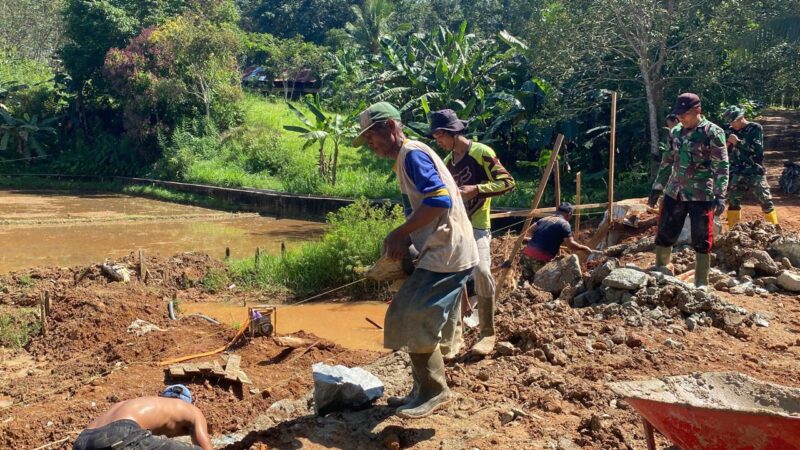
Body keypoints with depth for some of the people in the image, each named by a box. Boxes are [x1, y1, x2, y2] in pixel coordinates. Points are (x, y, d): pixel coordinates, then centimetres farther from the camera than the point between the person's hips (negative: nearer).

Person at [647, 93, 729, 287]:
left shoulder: (713, 133, -10)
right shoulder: (676, 131, 8)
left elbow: (721, 166, -12)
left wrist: (720, 196, -20)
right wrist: (657, 186, 16)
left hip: (701, 196, -5)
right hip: (674, 193, 6)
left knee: (701, 241, 3)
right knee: (664, 235, 11)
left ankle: (701, 283, 13)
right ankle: (660, 273, 27)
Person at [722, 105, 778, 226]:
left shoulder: (756, 128, -6)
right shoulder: (730, 131, 6)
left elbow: (757, 149, -17)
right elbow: (727, 153, 14)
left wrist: (738, 142, -21)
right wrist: (726, 146, -8)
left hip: (755, 172, -4)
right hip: (737, 173, 4)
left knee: (765, 201, 0)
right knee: (733, 201, 5)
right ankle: (732, 229, 15)